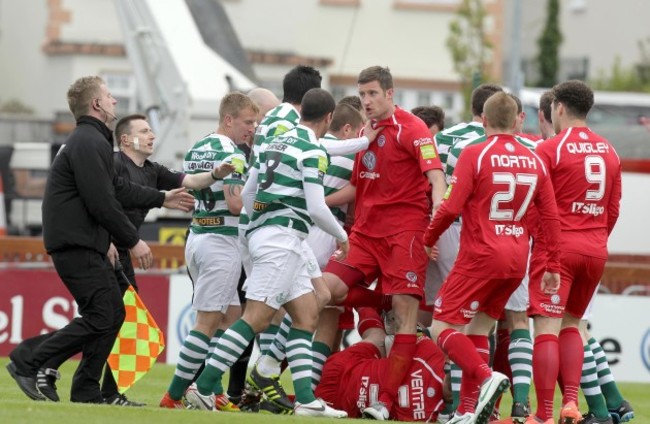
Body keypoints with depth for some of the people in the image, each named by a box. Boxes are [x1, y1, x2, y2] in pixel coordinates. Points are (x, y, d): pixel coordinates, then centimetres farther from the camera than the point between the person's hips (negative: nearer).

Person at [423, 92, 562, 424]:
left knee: (443, 328, 0)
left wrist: (428, 239, 3)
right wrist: (553, 266, 15)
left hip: (481, 256, -6)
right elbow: (552, 217, 8)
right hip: (517, 259, 6)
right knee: (478, 328, 16)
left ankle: (486, 377, -24)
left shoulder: (475, 154, -9)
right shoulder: (534, 161, 7)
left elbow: (451, 207, -14)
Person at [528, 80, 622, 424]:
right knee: (570, 325, 19)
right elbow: (613, 209, 14)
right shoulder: (608, 152, 10)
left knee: (547, 329, -6)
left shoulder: (549, 149, -8)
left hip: (557, 246, -6)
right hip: (596, 250, 6)